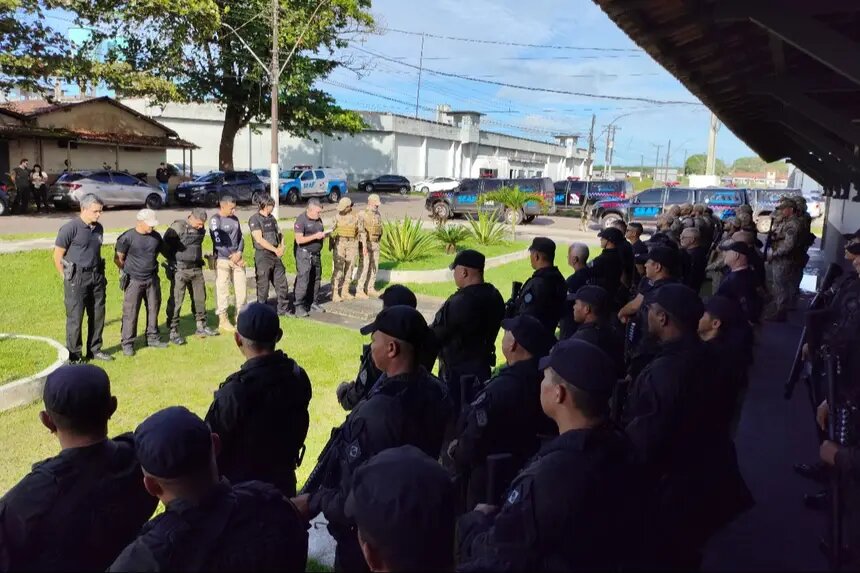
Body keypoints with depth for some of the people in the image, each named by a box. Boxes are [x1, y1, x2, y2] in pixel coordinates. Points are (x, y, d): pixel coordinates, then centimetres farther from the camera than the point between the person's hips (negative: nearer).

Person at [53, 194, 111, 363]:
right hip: (77, 279, -6)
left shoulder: (98, 228, 8)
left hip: (96, 277, 6)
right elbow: (58, 256, -8)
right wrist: (67, 278, -5)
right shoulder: (70, 228, -12)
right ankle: (74, 356, 12)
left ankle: (94, 350, 26)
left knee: (97, 315, 12)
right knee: (75, 317, 1)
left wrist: (100, 273, 14)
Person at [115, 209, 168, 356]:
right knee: (130, 312, -2)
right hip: (134, 280, -5)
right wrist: (125, 272, -3)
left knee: (153, 309, 13)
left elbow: (164, 251, 20)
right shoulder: (127, 237, -11)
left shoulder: (156, 236, 4)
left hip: (152, 279, 5)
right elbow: (118, 259, -4)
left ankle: (152, 338, 27)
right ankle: (127, 343, 8)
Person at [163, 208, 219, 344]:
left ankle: (201, 326, 26)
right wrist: (173, 261, -9)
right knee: (176, 300, -2)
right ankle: (173, 331, 5)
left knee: (200, 298, 13)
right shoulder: (177, 227, -15)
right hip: (180, 270, -7)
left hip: (196, 269, 7)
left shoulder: (201, 229, 6)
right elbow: (165, 246, -10)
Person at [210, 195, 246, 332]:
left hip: (237, 258, 6)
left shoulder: (234, 219, 11)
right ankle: (223, 321, 8)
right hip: (222, 260, -6)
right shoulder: (215, 220, -9)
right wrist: (232, 257, -12)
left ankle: (241, 316, 22)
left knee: (242, 286, 8)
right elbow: (218, 242, -15)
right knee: (222, 290, -1)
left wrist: (239, 253, -4)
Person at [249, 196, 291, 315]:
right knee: (263, 286, 1)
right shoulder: (255, 219, -9)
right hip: (263, 256, -7)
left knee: (282, 283, 10)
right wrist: (275, 250, -15)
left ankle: (284, 309, 21)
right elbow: (259, 239, -16)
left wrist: (281, 247, -2)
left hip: (276, 255, 7)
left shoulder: (272, 218, 15)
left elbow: (279, 234, 18)